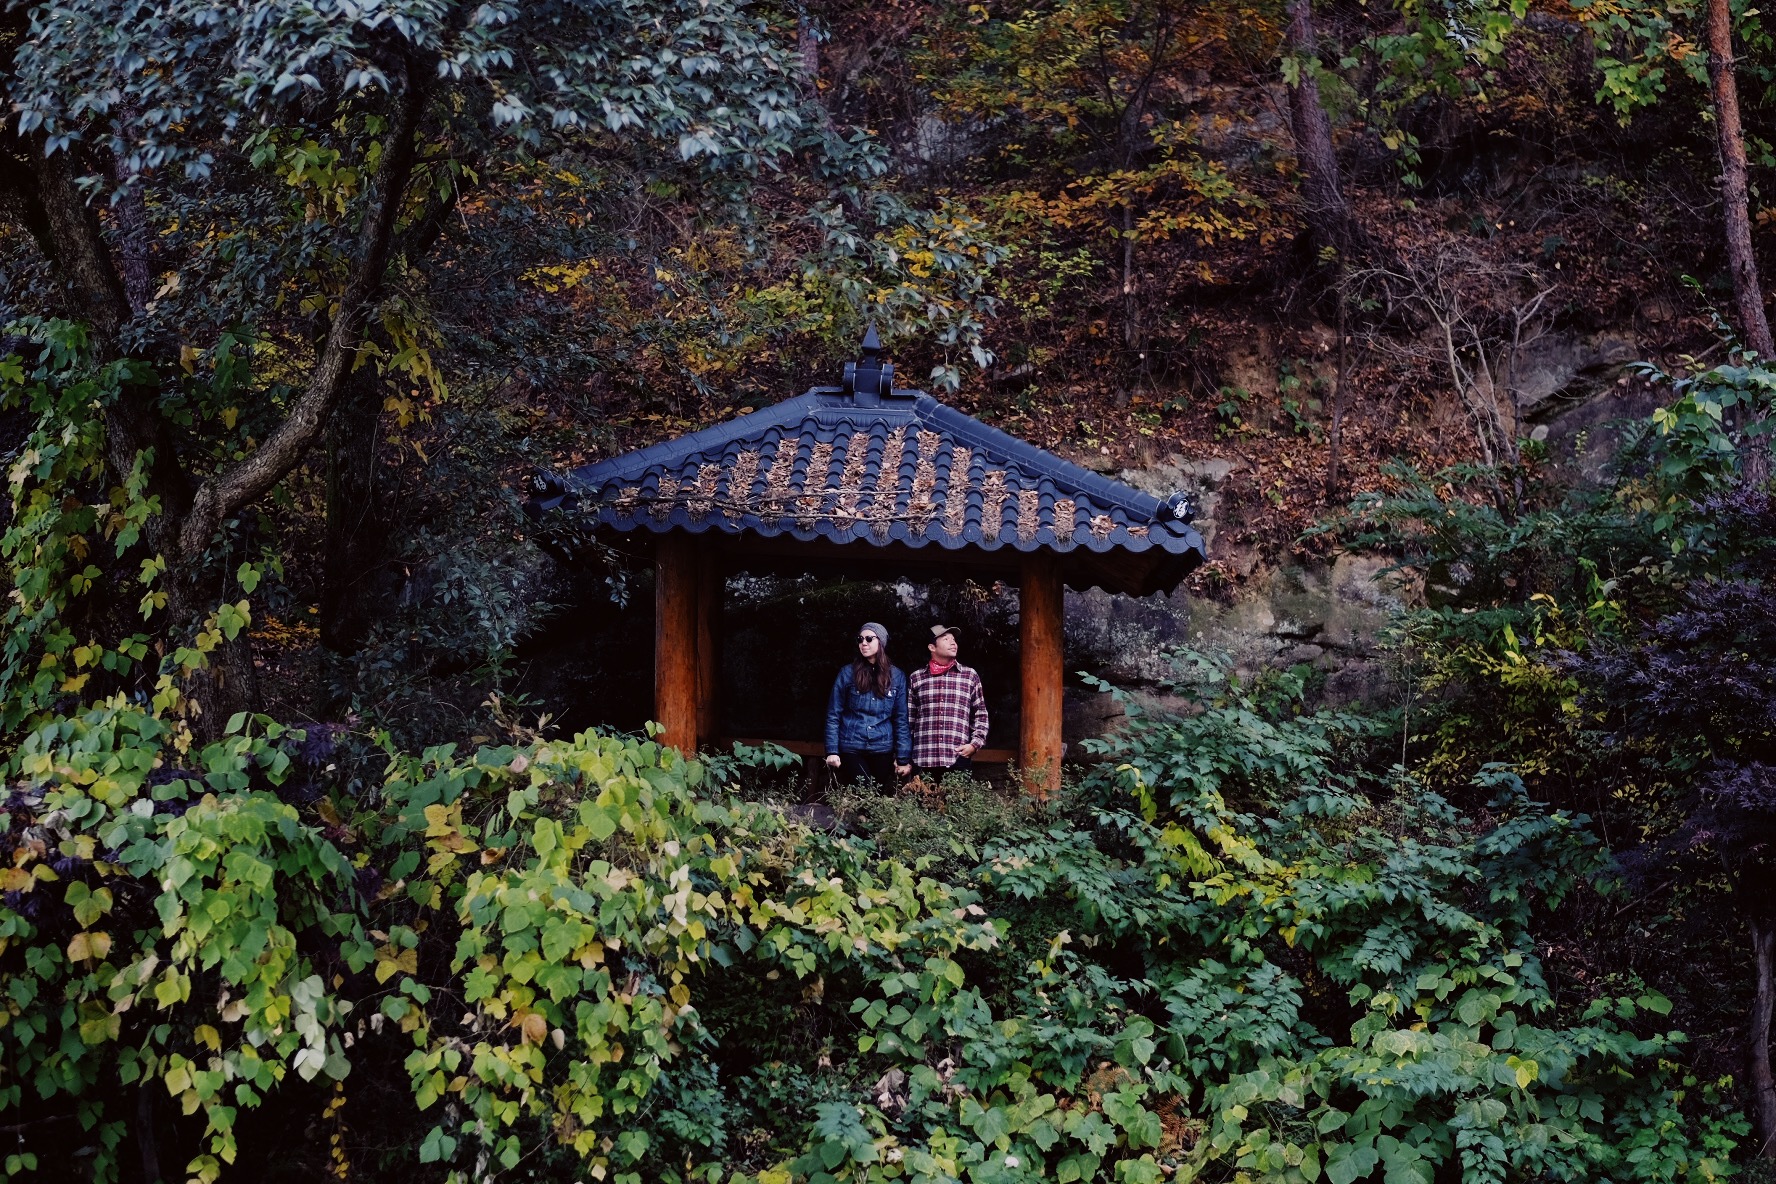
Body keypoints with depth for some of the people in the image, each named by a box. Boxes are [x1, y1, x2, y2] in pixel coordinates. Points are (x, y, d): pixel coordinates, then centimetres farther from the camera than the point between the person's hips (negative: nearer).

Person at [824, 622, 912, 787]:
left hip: (882, 750, 2)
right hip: (851, 749, -2)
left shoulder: (896, 676, 4)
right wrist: (832, 751, -6)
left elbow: (901, 719, 4)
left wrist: (904, 758, -1)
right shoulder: (848, 674, 1)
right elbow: (833, 716, 2)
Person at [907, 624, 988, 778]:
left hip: (959, 760, 0)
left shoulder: (970, 675, 10)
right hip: (924, 762, 0)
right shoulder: (916, 678, 10)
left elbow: (981, 715, 13)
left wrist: (975, 744, -1)